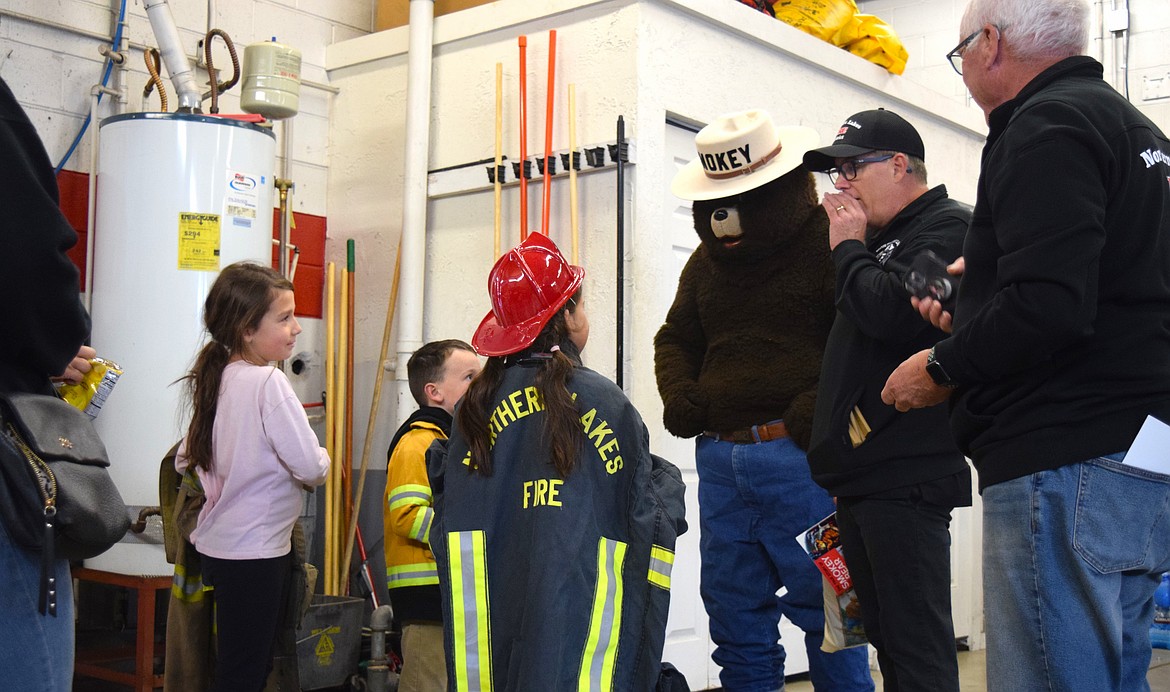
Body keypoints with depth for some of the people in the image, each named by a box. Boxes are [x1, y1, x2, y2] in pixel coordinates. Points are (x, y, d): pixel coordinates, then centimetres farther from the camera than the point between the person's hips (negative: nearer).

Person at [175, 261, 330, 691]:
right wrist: (322, 465, -1)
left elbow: (185, 461, 15)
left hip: (219, 543, 8)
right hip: (255, 551, -8)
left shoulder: (215, 378, 7)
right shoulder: (268, 382, -18)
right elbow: (310, 467, -23)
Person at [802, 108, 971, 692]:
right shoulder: (879, 239, 22)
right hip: (859, 478, 9)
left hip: (905, 475, -9)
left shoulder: (948, 226, -6)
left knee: (916, 644, -7)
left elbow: (891, 313, -21)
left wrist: (848, 249, -6)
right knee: (885, 636, 14)